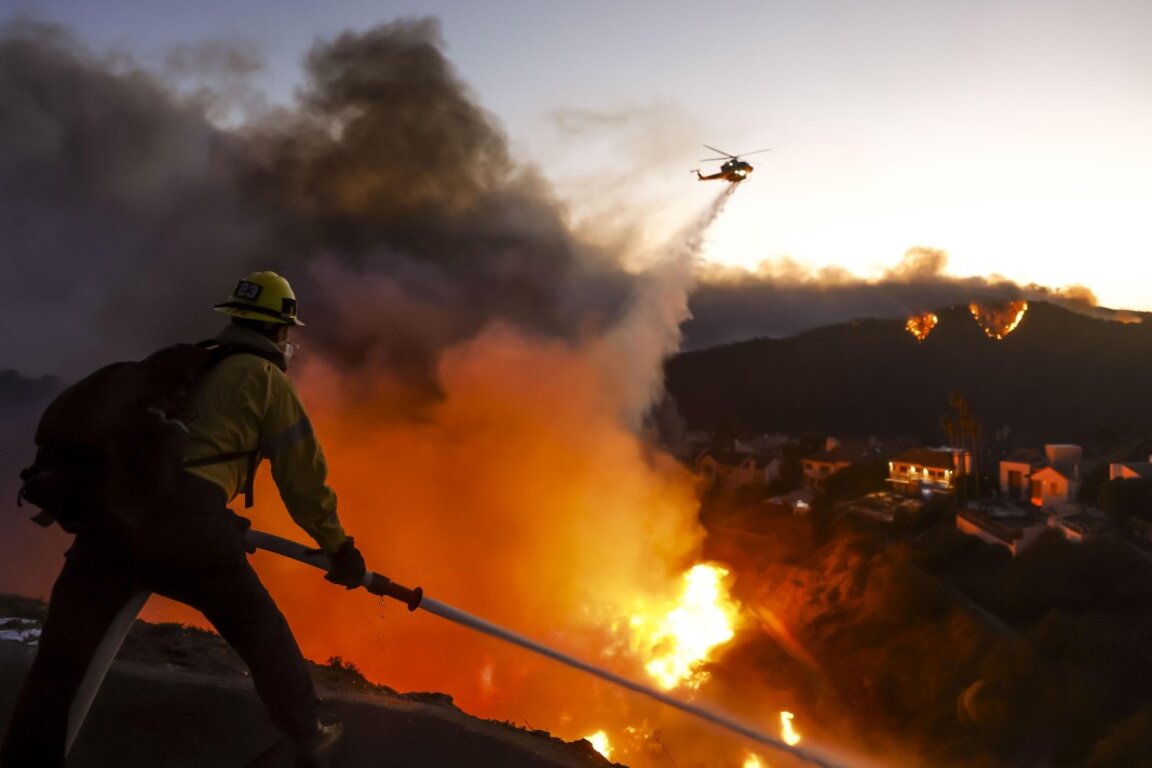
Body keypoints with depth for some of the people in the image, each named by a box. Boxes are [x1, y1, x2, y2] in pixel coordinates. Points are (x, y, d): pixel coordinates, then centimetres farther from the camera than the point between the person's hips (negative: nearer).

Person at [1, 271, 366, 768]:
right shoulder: (264, 376, 10)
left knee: (61, 656, 10)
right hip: (186, 515, -5)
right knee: (261, 632, 14)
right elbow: (301, 474, 9)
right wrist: (339, 547, 18)